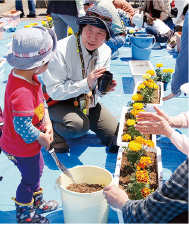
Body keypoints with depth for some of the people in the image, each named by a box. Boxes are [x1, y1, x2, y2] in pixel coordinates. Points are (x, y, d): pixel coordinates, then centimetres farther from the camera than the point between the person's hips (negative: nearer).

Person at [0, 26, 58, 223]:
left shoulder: (26, 76, -8)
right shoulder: (22, 93, -39)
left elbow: (41, 100, 5)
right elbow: (22, 127, -36)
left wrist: (47, 122, -6)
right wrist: (42, 138, -19)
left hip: (29, 144, 9)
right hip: (21, 149, -9)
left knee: (36, 170, 28)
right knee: (30, 179, 13)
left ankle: (37, 203, 53)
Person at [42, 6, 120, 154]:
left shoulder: (105, 51, -3)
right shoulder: (61, 51, -24)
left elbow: (97, 89, 7)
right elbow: (54, 91, -24)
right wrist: (86, 83, -32)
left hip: (89, 103, 6)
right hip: (60, 102, -6)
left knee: (119, 139, -1)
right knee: (79, 125, -37)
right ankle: (53, 127, -3)